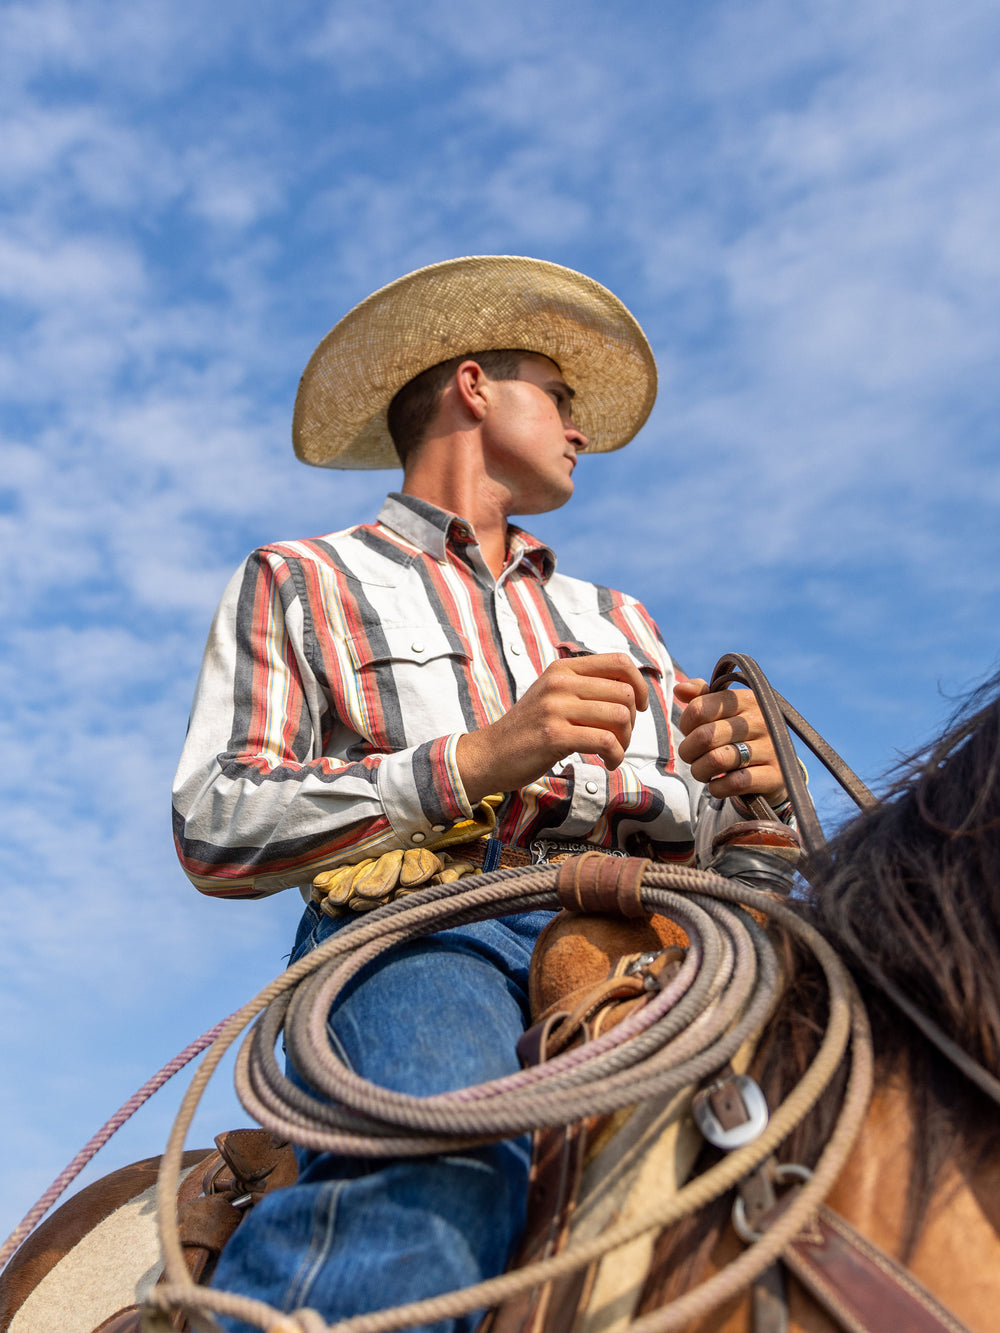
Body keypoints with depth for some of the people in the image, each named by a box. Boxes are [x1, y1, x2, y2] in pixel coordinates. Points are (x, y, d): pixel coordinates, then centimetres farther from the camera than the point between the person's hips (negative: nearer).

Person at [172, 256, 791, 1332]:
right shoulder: (301, 582, 13)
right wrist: (480, 759, -13)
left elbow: (711, 841, 22)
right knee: (426, 1201, -37)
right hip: (419, 929, -4)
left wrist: (745, 788, -4)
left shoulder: (620, 621, 28)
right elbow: (216, 833, -1)